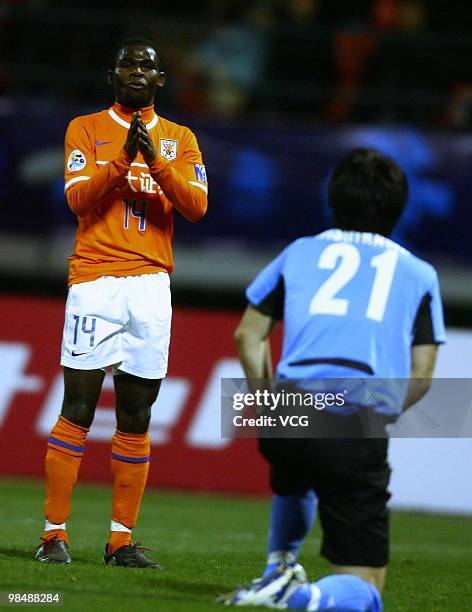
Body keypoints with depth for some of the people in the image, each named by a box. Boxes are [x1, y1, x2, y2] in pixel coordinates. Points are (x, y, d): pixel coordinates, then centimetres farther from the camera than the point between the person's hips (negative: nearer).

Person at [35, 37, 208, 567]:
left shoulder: (180, 140, 14)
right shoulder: (85, 129, 8)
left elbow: (196, 207, 0)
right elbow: (78, 198, -6)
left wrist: (156, 160, -13)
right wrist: (122, 159, -18)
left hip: (152, 285, 3)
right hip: (95, 281, -3)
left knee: (136, 419, 3)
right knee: (77, 409, -8)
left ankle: (121, 540, 6)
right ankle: (54, 534, -7)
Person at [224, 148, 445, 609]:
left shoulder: (301, 252, 22)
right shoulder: (418, 273, 20)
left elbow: (248, 335, 18)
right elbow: (421, 377, 11)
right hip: (362, 431, -3)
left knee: (293, 473, 42)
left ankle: (280, 566, 31)